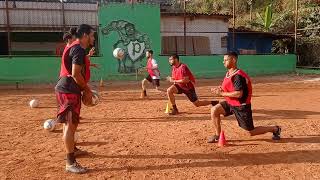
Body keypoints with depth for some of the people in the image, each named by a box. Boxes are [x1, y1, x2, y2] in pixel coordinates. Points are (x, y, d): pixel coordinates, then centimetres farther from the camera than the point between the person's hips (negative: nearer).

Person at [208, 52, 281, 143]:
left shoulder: (238, 76, -24)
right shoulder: (228, 73, 5)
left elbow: (239, 94, -30)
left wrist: (222, 93, -24)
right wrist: (220, 89, -6)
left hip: (242, 106, -8)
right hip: (231, 103, 8)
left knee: (250, 132, 3)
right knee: (214, 110, -8)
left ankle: (275, 129, 25)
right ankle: (217, 135, 5)